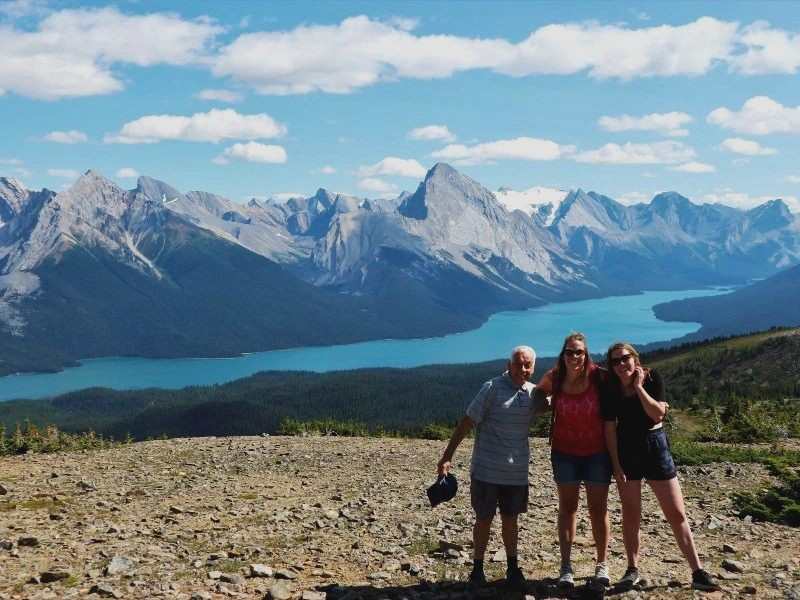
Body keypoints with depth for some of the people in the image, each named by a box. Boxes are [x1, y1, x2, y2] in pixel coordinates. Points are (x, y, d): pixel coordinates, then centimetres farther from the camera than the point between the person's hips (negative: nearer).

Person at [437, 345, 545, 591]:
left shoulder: (533, 393, 4)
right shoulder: (492, 388, -11)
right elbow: (467, 422, -11)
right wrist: (447, 456, -14)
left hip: (517, 471, 4)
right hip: (487, 469, -4)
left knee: (511, 520, 13)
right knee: (484, 519, 6)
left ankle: (513, 569, 24)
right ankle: (477, 569, 19)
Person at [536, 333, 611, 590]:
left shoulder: (597, 376, -16)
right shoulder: (553, 378, -9)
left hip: (597, 452, -1)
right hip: (564, 452, 2)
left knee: (598, 509, 9)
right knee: (567, 508, 10)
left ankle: (602, 564, 23)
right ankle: (566, 566, 17)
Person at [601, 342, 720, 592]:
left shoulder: (652, 378, -8)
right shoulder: (610, 391, -7)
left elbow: (658, 414, -18)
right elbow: (610, 429, -4)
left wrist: (639, 387, -20)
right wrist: (616, 465, -7)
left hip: (655, 446, 0)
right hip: (626, 450, 1)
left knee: (677, 513, 0)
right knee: (630, 515, 6)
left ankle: (698, 572, 5)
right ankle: (632, 569, 20)